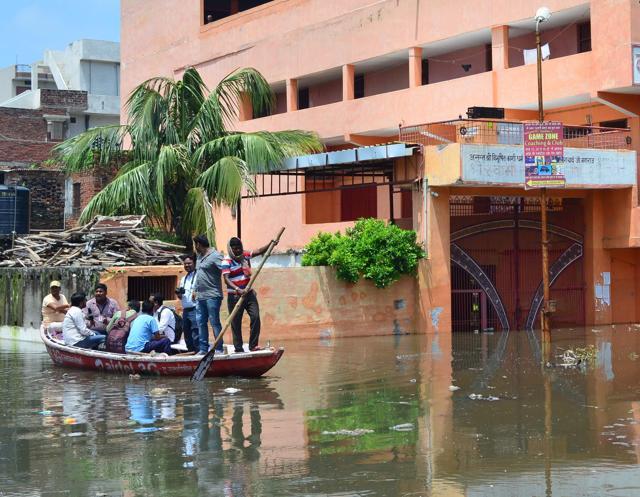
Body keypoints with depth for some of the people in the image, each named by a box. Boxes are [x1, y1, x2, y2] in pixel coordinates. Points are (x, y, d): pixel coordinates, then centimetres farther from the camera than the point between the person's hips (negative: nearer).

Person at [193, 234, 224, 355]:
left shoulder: (215, 256, -11)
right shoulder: (200, 256, 17)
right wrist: (196, 291, 24)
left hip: (212, 296, -9)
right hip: (200, 296, 9)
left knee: (214, 322, -6)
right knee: (201, 323, 9)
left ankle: (219, 349, -1)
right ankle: (203, 349, 13)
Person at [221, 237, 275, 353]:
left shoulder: (245, 255, 7)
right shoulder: (227, 261, -11)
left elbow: (259, 251, 10)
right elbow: (226, 279, -22)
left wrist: (271, 244, -8)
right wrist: (238, 289, -35)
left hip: (249, 293, 5)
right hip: (235, 296, -5)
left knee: (255, 317, -8)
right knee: (236, 322, 1)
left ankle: (253, 345, -3)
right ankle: (238, 348, 8)